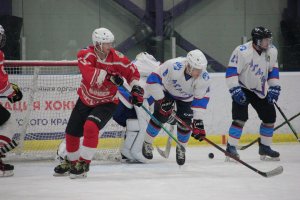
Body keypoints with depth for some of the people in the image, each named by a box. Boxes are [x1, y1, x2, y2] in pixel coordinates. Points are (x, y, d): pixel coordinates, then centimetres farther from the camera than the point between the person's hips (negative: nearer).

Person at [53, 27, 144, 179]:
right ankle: (72, 162, 39)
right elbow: (89, 75, -36)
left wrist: (136, 88, -13)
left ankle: (84, 163, -14)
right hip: (85, 100, 3)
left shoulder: (118, 58, -16)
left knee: (91, 127, -27)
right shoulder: (85, 55, -19)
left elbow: (133, 72, 0)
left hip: (106, 102, -3)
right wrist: (109, 75, -44)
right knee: (71, 132, 12)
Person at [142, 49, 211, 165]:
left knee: (185, 122, -9)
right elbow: (153, 80, -35)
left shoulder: (204, 78, -32)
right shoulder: (173, 66, -42)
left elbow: (201, 100, -24)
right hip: (166, 91, -2)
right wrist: (161, 100, -32)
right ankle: (147, 144, 7)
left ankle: (181, 149, 16)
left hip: (186, 98, 2)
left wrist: (198, 121, -28)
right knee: (161, 116, -15)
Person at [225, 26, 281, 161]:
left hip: (260, 90, 7)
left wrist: (274, 87, 3)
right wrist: (235, 90, -27)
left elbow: (273, 69, 9)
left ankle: (264, 147, 21)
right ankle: (231, 147, -12)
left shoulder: (271, 51, -5)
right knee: (240, 118, -19)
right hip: (242, 88, -7)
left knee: (270, 116, 6)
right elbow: (231, 71, -23)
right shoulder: (242, 51, -25)